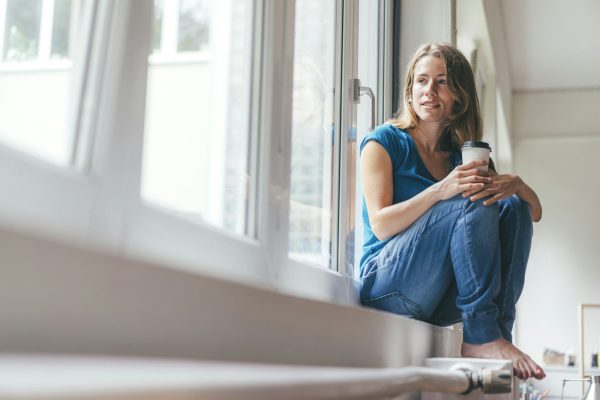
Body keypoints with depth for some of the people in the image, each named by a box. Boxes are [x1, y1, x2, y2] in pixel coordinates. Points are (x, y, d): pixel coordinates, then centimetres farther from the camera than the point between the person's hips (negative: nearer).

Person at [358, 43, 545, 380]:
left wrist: (516, 184, -16)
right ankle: (481, 337, -25)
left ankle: (499, 331, -20)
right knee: (473, 206, -23)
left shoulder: (463, 156, 13)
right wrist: (440, 191, -27)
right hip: (386, 284, -5)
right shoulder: (384, 142, 0)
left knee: (514, 208, -11)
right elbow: (380, 225, -13)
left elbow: (535, 212, 8)